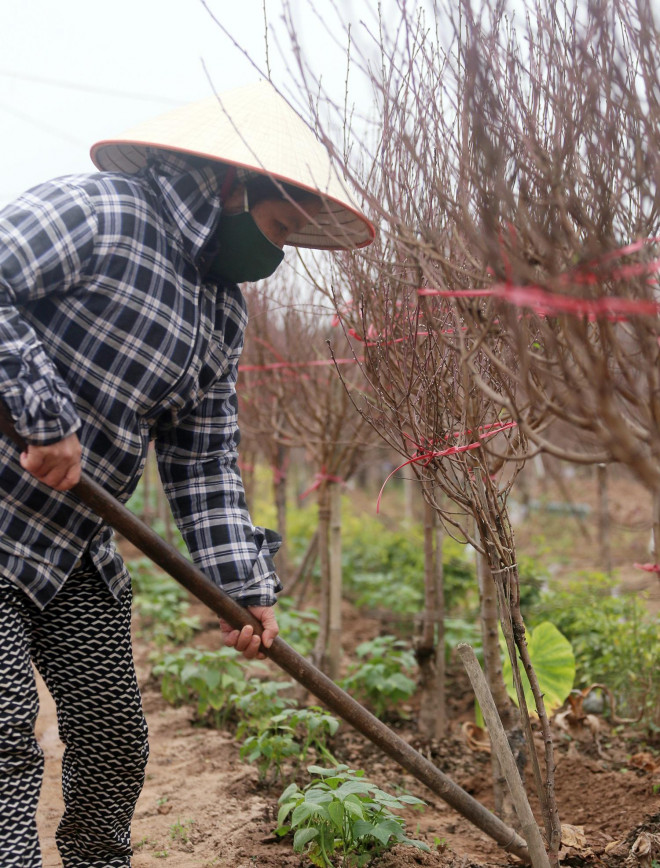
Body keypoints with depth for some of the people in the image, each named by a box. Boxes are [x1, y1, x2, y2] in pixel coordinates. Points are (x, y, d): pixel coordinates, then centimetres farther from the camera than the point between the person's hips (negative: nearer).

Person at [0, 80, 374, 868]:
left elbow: (203, 461, 10)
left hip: (80, 549, 8)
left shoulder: (222, 313, 10)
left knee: (115, 743, 12)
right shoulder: (94, 212, -13)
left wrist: (242, 583, 3)